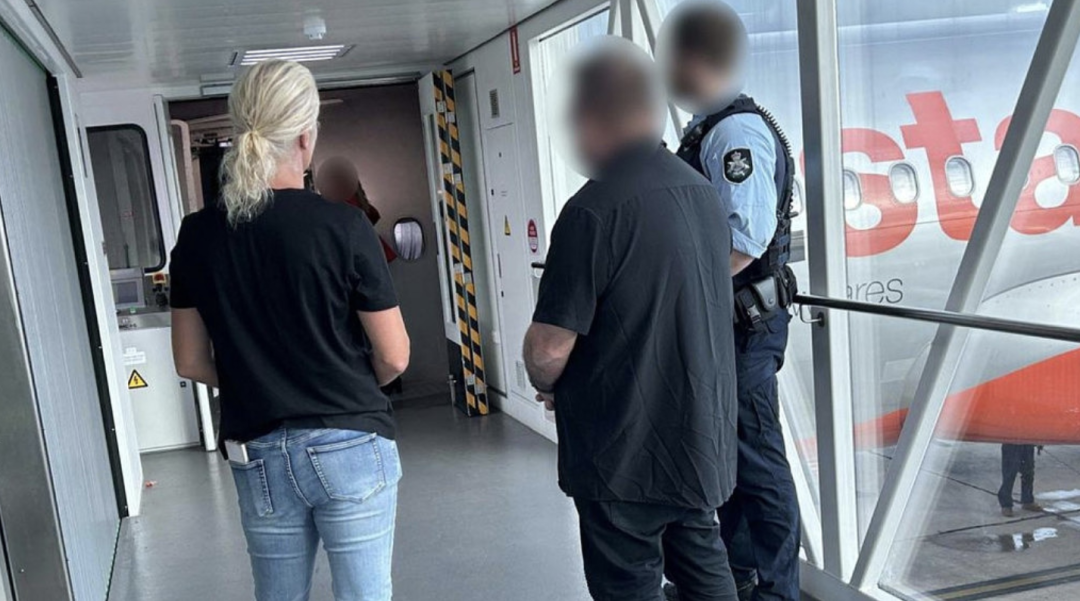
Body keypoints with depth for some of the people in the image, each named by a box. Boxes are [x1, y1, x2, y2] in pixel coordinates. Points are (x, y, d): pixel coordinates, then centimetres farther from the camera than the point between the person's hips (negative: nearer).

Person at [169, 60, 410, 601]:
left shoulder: (198, 235, -2)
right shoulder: (342, 227, -14)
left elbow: (192, 363, 6)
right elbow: (393, 357, -8)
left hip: (257, 455, 4)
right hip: (350, 446, -4)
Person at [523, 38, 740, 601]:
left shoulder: (595, 210, -21)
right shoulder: (705, 193, 5)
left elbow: (549, 348, -22)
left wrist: (547, 387, 2)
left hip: (625, 453, -7)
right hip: (702, 437, 8)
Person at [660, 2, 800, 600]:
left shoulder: (738, 131, -18)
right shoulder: (709, 128, 13)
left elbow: (744, 243, -26)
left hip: (743, 325, -10)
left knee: (756, 463, 1)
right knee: (728, 455, 19)